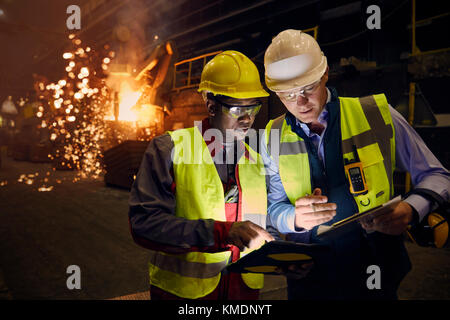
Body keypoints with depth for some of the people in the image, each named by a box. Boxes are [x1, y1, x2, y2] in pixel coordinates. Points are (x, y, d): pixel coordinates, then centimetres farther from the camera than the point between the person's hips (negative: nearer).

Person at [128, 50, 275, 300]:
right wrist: (222, 232, -31)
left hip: (244, 289, 5)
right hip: (182, 290, -4)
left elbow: (263, 228, 10)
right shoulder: (169, 149, -12)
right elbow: (143, 222, -22)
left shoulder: (256, 162, 4)